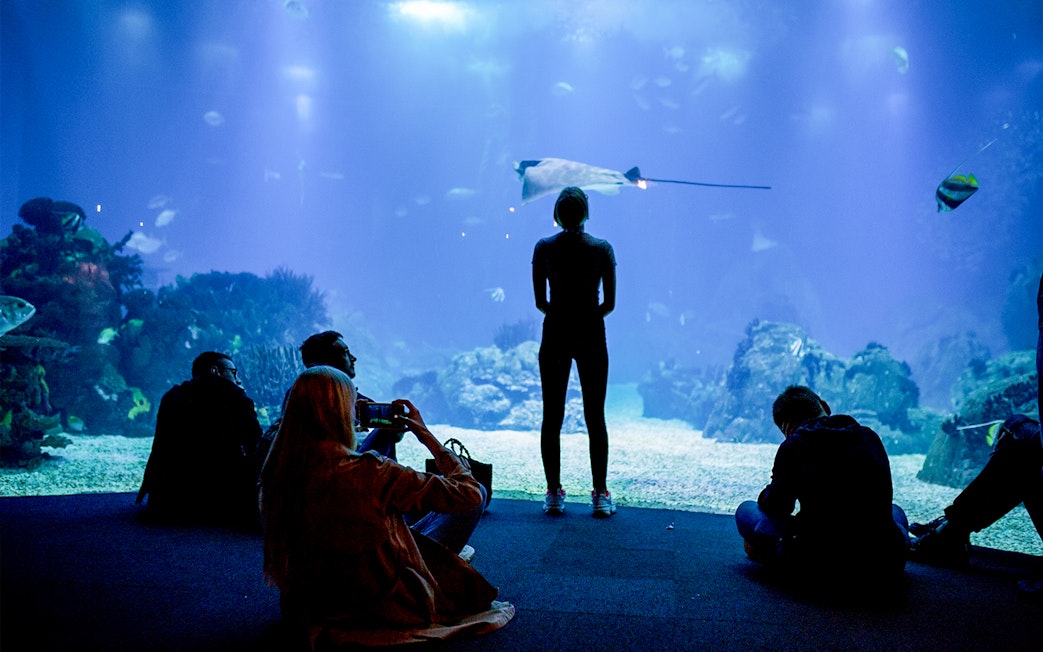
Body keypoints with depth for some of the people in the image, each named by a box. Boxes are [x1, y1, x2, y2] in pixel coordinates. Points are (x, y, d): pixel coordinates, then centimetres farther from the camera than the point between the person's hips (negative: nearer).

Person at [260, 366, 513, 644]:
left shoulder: (276, 473, -13)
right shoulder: (370, 473, -30)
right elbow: (469, 492, -18)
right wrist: (427, 436, -7)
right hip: (387, 608, -6)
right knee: (478, 494, 9)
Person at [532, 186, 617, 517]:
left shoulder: (544, 248, -2)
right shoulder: (602, 249, -4)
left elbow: (540, 301, 0)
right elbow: (610, 303, -2)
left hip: (555, 336, 1)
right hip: (591, 336, 0)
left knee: (551, 417, 8)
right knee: (595, 417, 7)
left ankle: (553, 493, 12)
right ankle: (600, 495, 9)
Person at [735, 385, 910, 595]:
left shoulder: (794, 446, -4)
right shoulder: (870, 437, 9)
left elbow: (775, 506, -2)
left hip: (819, 572, -3)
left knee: (746, 510, 17)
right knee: (896, 511, 39)